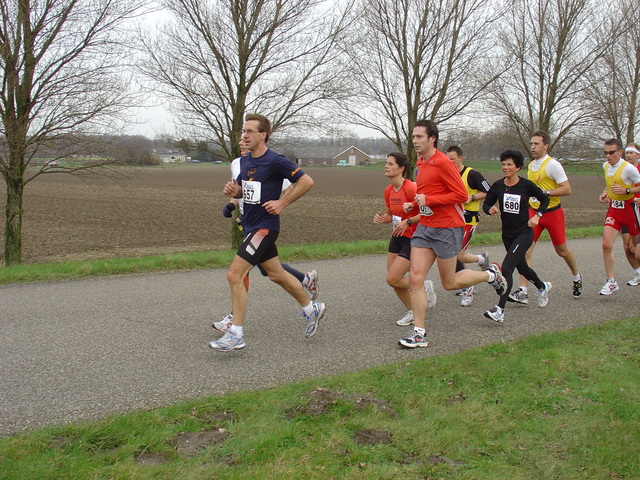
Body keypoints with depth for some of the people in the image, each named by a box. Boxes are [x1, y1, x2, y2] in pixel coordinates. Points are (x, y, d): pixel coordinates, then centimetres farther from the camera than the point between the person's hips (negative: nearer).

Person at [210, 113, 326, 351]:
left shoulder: (275, 161, -16)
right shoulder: (245, 161, 9)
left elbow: (306, 181, -14)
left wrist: (282, 202, -15)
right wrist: (233, 191, -1)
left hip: (265, 226, -9)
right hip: (250, 224, 9)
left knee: (234, 275, -13)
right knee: (277, 275, 19)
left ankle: (236, 334, -4)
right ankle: (311, 309, 37)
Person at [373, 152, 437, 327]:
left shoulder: (411, 188, -19)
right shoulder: (388, 191, 5)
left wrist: (407, 222, -26)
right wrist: (381, 218, -4)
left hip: (413, 239, -8)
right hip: (397, 237, 8)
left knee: (392, 279, -12)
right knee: (393, 279, 7)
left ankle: (424, 286, 12)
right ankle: (412, 312, 26)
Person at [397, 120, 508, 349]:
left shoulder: (443, 163, -14)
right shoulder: (421, 164, 13)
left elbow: (461, 194, -18)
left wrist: (428, 200, -20)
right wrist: (413, 204, 9)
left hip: (447, 229, -8)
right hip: (425, 228, 8)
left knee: (449, 283, 5)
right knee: (415, 278, -4)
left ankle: (491, 274, 30)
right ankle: (419, 333, 1)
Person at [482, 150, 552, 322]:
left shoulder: (526, 185, -10)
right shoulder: (497, 186, -3)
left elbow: (545, 199, 5)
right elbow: (486, 204, 5)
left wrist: (537, 215, -9)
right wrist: (491, 209, -17)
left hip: (524, 233, -5)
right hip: (507, 234, 5)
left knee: (506, 268, -19)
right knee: (522, 267, 22)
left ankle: (499, 310, -21)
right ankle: (542, 287, 54)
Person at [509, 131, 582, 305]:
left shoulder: (552, 165, -14)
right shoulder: (531, 165, 9)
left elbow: (567, 189, -18)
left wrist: (546, 192, -25)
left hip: (553, 213, -5)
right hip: (534, 212, 5)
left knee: (562, 251, 12)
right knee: (525, 250, -10)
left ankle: (577, 278, 41)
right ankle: (523, 292, -12)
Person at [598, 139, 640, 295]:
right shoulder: (606, 166, 6)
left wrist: (626, 191, -25)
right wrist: (605, 193, 7)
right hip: (613, 210, 5)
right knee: (606, 245, -9)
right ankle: (611, 281, -1)